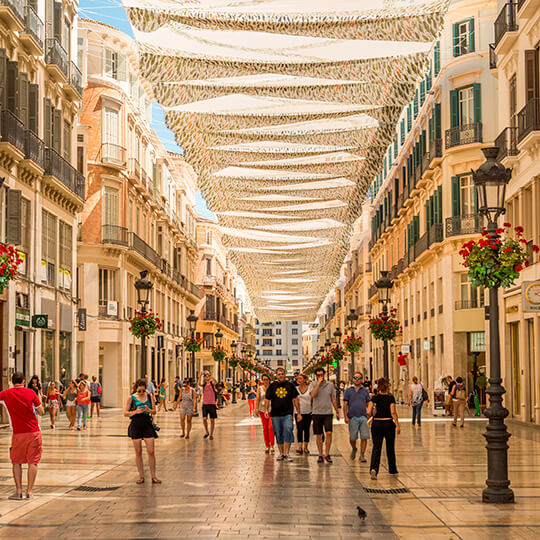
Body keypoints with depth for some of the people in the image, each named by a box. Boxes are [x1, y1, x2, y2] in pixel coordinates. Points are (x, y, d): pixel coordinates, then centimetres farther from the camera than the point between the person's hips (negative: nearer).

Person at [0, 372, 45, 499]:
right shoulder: (31, 392, -2)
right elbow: (41, 412, 0)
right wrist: (39, 402, 18)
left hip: (18, 433, 0)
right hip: (33, 431, 0)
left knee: (16, 462, 11)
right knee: (33, 462, 4)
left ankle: (18, 491, 4)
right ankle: (29, 491, 0)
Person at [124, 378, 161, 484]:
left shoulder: (150, 396, 5)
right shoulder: (131, 398, 0)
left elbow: (154, 411, 9)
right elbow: (125, 413, -1)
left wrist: (148, 410, -14)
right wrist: (136, 411, -18)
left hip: (147, 424, 1)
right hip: (136, 424, -1)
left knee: (151, 452, -4)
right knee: (138, 452, 4)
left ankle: (153, 476, 3)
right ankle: (141, 476, 12)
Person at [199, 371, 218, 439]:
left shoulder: (212, 383, 1)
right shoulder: (204, 384, 6)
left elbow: (215, 381, -22)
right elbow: (199, 384, -16)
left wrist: (209, 374, -32)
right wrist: (200, 376, -28)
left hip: (212, 404, -1)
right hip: (205, 404, 1)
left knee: (212, 420, 1)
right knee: (204, 419, -9)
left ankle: (211, 434, 11)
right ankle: (206, 432, 12)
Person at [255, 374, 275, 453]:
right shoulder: (259, 388, 4)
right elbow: (257, 399, 5)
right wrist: (256, 409, -1)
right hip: (262, 409, 2)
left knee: (270, 427, -13)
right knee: (265, 428, 5)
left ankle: (271, 445, -9)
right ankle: (267, 446, 13)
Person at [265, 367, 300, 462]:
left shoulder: (290, 385, 7)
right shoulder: (272, 386, 8)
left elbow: (295, 399, 10)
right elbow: (267, 399, 10)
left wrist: (299, 413, 8)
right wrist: (266, 410, -6)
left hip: (287, 414, -2)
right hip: (275, 414, 2)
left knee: (288, 431, -17)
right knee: (278, 434, 6)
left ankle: (286, 454, -15)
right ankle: (281, 453, 19)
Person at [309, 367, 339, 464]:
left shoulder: (330, 385, 6)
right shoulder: (313, 384, 0)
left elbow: (333, 399, 12)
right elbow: (312, 395, -19)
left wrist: (337, 411, 10)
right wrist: (318, 383, -17)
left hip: (328, 413, 1)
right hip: (317, 413, -1)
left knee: (329, 433, -11)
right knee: (319, 435, 4)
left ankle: (327, 454, -3)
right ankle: (320, 455, 12)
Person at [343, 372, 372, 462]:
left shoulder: (365, 390, 12)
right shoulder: (348, 390, 6)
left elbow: (370, 402, 15)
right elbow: (345, 404, 4)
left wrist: (369, 409, -7)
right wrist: (346, 417, -4)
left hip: (363, 417, 1)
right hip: (353, 418, -1)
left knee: (364, 437, -6)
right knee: (352, 437, 3)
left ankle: (362, 455, 3)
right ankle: (354, 449, 32)